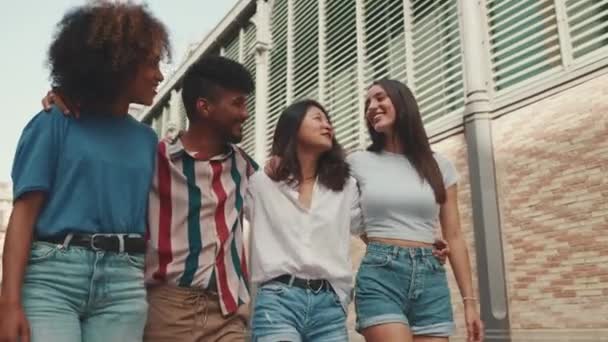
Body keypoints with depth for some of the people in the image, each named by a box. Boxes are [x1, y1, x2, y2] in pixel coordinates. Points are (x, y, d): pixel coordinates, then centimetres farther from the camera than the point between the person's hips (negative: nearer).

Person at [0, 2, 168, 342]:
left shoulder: (146, 138, 14)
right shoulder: (56, 123, 3)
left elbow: (148, 217, 11)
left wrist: (149, 287, 1)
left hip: (123, 282, 3)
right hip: (52, 274, -3)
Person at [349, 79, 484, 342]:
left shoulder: (439, 166, 11)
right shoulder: (358, 163, 7)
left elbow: (454, 237, 10)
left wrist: (469, 301, 6)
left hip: (430, 278, 3)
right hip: (379, 275, -2)